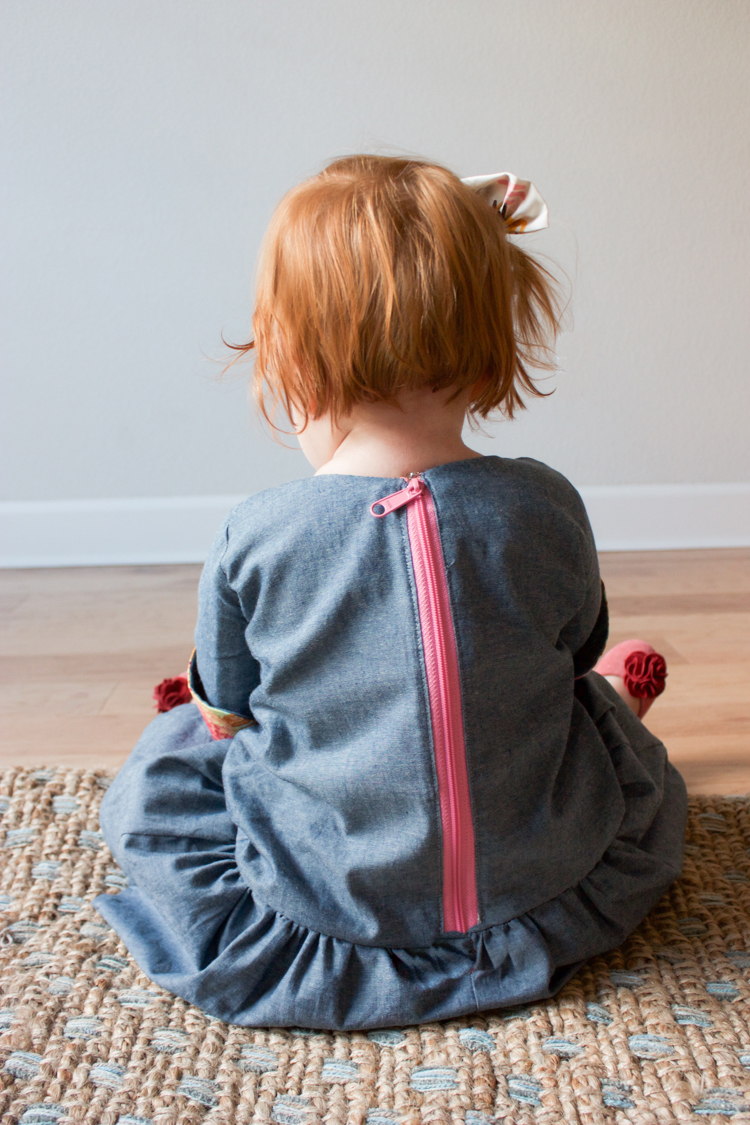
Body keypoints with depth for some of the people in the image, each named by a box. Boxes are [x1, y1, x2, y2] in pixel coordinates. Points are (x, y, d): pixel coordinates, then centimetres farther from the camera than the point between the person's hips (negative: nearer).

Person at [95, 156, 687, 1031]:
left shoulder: (253, 539, -18)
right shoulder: (548, 509, -14)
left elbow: (226, 715, -2)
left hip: (329, 890, -1)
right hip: (540, 875, 2)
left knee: (167, 756, 22)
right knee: (596, 704, 27)